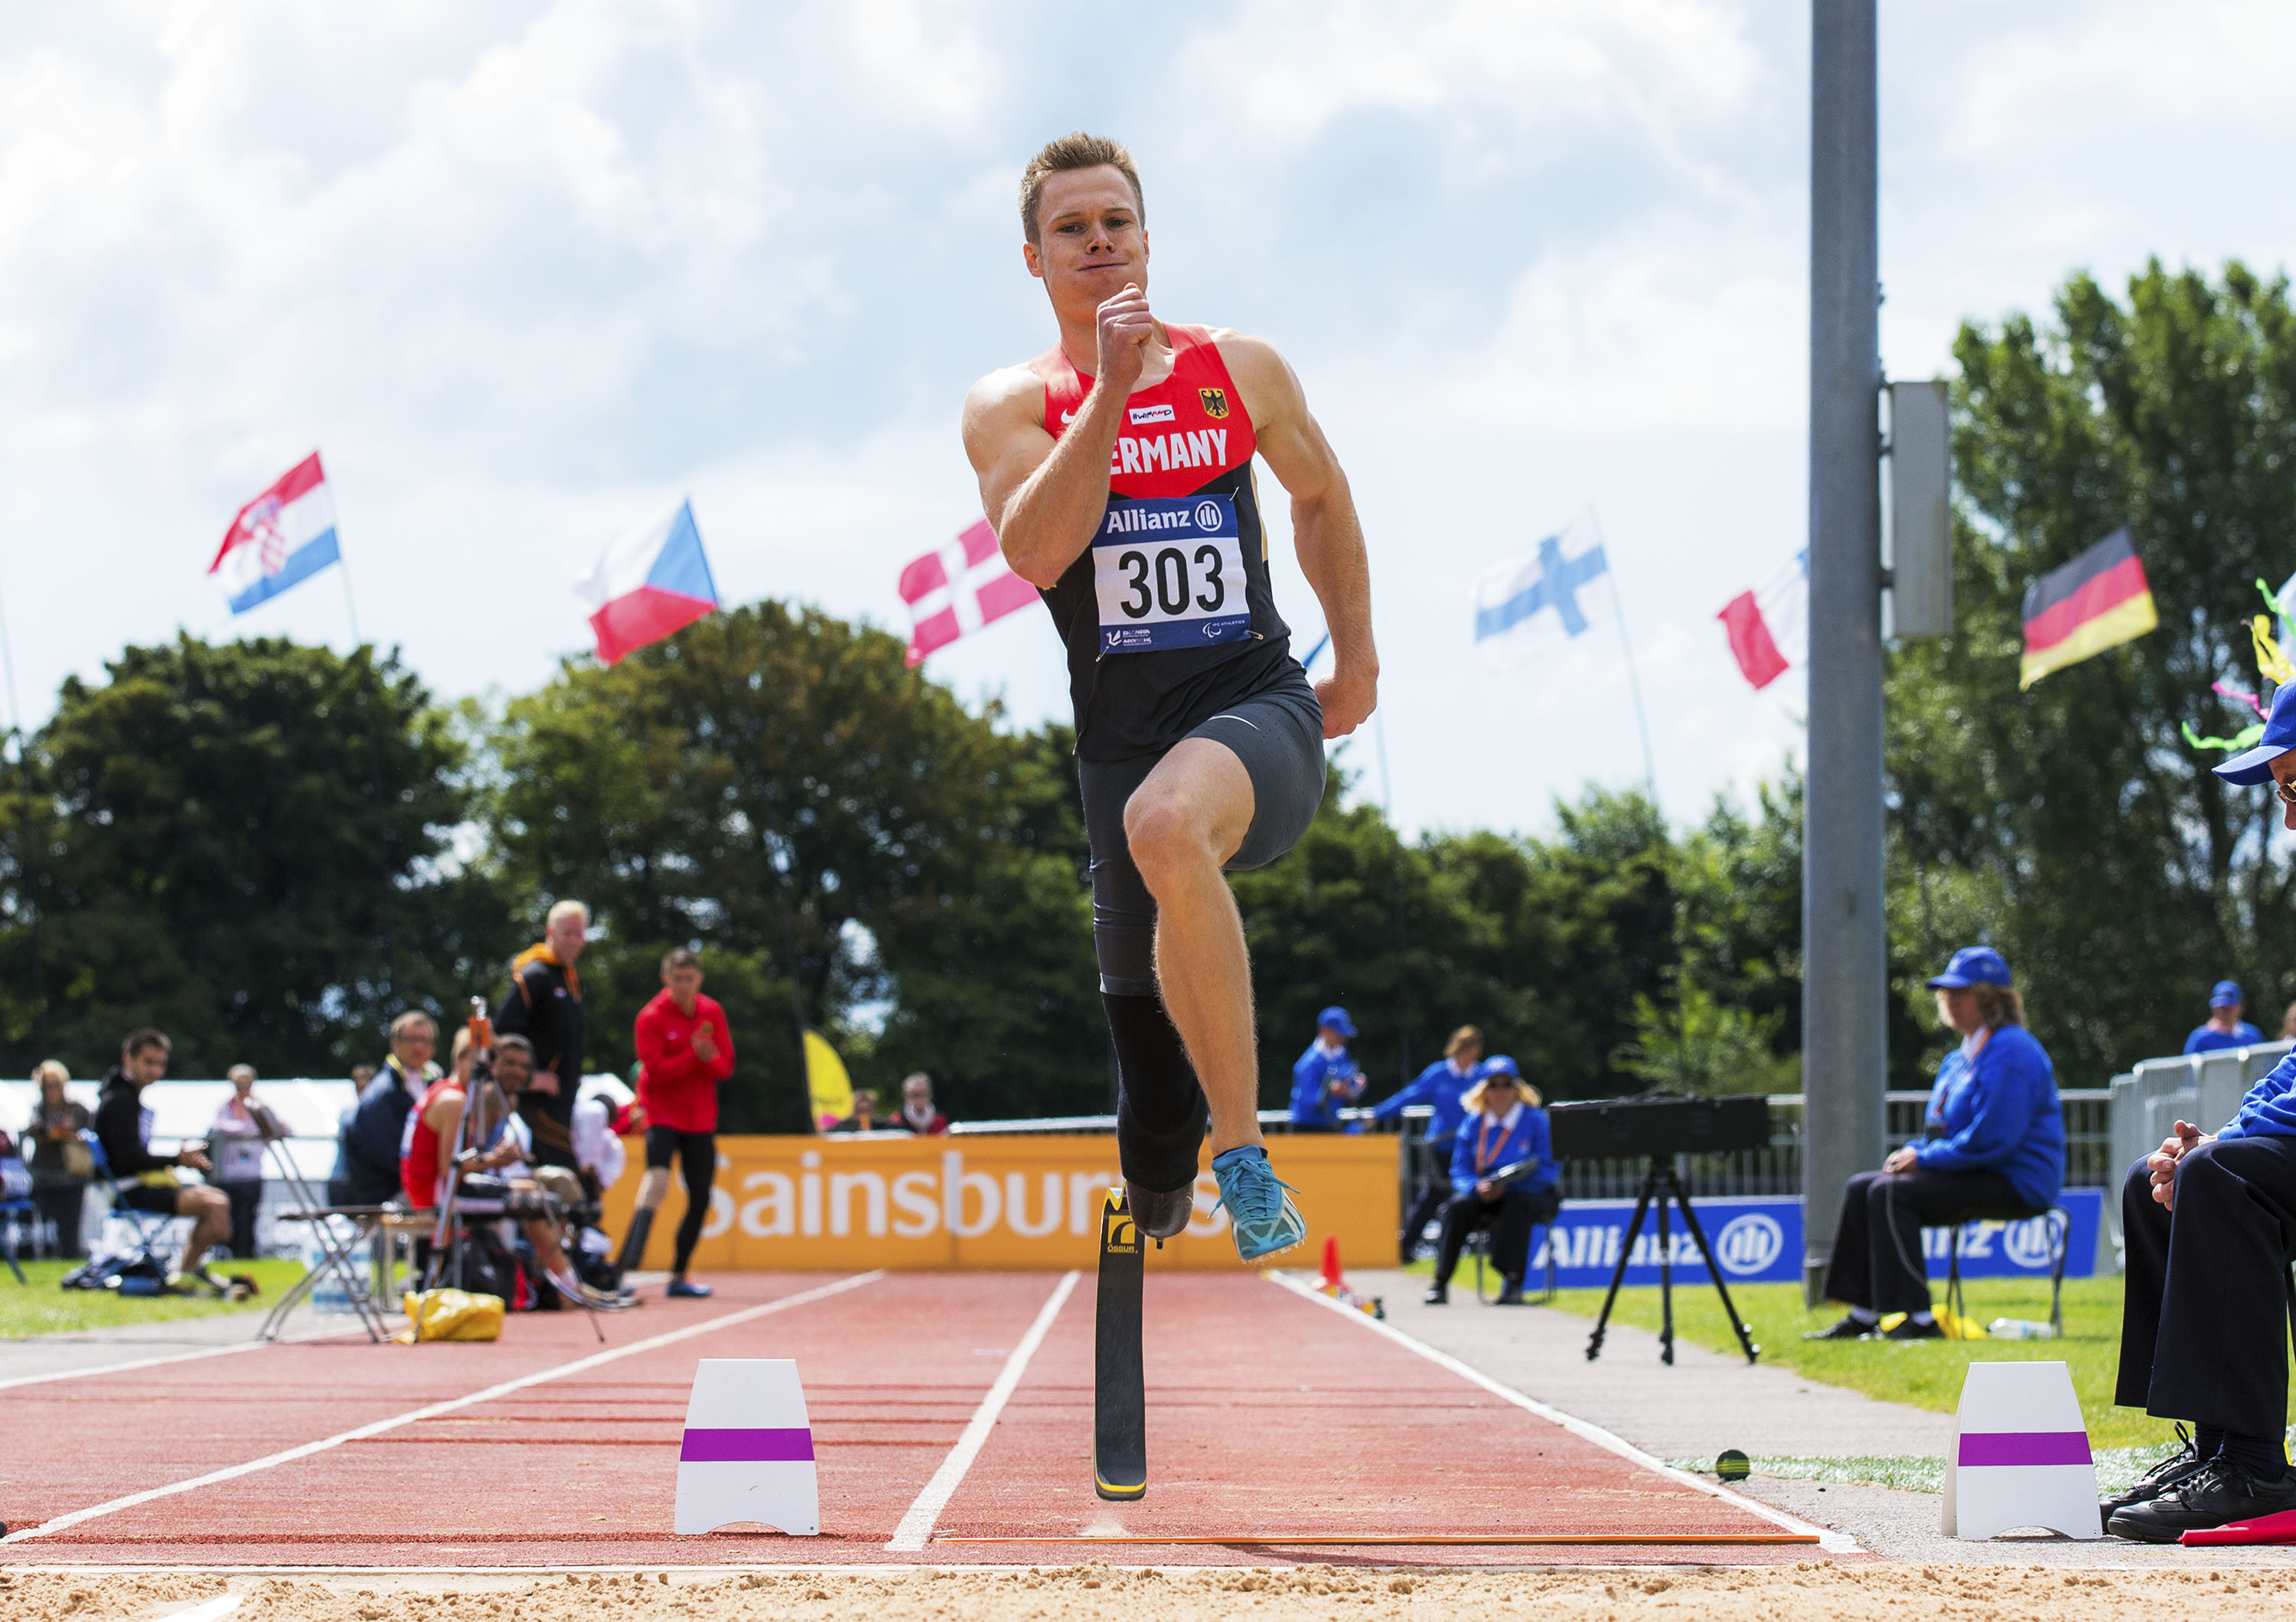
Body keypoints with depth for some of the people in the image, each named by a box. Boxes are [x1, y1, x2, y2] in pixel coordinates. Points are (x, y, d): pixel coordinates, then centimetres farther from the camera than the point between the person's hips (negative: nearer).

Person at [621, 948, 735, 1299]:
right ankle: (626, 1271, -32)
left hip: (701, 1120, 6)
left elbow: (726, 1067, 3)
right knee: (657, 1183, -26)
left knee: (700, 1199, 7)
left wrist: (709, 1059, -18)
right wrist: (694, 1055, -25)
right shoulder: (651, 1017, -9)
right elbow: (656, 1071, -17)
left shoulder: (712, 1013, 5)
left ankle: (679, 1277, 21)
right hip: (662, 1115, -6)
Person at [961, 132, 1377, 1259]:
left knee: (1165, 822, -37)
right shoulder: (1012, 405, 3)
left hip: (1260, 707, -3)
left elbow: (1319, 493, 24)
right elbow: (1036, 553, -16)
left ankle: (1243, 1154, -31)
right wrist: (1109, 393, -21)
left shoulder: (1242, 371, 6)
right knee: (1146, 1028, 8)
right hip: (1121, 732, 3)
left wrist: (1356, 658, 24)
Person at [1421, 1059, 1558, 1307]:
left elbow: (1548, 1171, -12)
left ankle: (1513, 1280, -40)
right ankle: (1440, 1283, -28)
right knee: (1459, 1206, -27)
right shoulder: (1474, 1123, 6)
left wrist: (1507, 1185, -26)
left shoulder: (1537, 1121, -5)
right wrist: (1478, 1187, -21)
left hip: (1532, 1194, -3)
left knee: (1516, 1205, -37)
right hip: (1486, 1198, 3)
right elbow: (1460, 1170, 2)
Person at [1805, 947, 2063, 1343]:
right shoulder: (1959, 1060, 19)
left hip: (2016, 1183, -10)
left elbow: (1991, 1138, -23)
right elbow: (1944, 1132, 25)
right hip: (1977, 1175, 10)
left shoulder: (2010, 1051, -14)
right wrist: (1913, 1153, 1)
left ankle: (1917, 1320, -27)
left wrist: (1924, 1158, -15)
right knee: (1862, 1188, 1)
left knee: (1891, 1193, -25)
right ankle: (1863, 1315, -2)